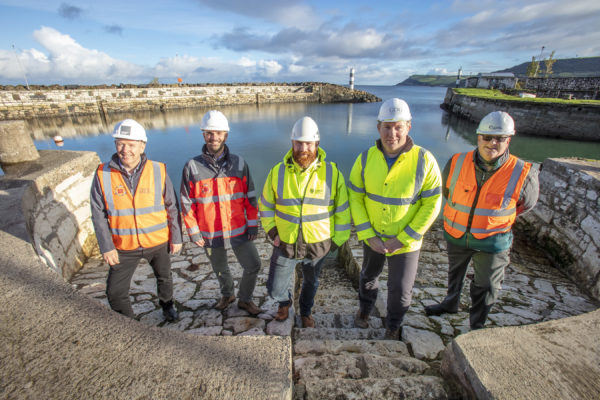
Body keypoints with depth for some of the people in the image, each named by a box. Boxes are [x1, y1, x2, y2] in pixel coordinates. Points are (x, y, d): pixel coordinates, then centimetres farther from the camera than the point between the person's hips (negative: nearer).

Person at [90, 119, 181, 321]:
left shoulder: (158, 171, -11)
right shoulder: (103, 174, -10)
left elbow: (172, 207, -4)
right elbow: (98, 215, -4)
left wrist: (176, 238, -1)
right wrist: (106, 247, -7)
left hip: (158, 242, 0)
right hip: (123, 246, 0)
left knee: (164, 278, 21)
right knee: (115, 292, 9)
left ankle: (167, 305, 51)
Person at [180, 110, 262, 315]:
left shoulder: (239, 163, -4)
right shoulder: (192, 167, -8)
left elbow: (250, 197, -1)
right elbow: (187, 203, -3)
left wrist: (253, 225, -2)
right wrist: (194, 232, -3)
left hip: (239, 231, 0)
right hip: (210, 234, 0)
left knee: (253, 266, 5)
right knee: (220, 269, 20)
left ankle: (245, 299, 33)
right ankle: (227, 294, 50)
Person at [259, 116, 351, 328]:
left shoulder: (332, 172, -11)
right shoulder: (278, 172, -8)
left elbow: (342, 210, -3)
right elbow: (266, 206, 4)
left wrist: (337, 240, -3)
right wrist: (273, 233, -4)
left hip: (318, 245, 0)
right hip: (285, 244, 1)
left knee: (311, 282, 23)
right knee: (275, 288, 11)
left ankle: (305, 312, 54)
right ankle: (285, 301, 48)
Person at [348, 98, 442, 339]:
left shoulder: (424, 161, -18)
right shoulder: (365, 159, -12)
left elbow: (432, 205, -14)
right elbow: (355, 198, -8)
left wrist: (403, 239, -17)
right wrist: (368, 236, -14)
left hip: (405, 242, -2)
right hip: (372, 237, 2)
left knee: (400, 289, 14)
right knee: (369, 276, 25)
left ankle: (393, 326, 45)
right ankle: (365, 308, 56)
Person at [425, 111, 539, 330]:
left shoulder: (522, 174, -20)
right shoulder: (456, 163, -16)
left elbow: (527, 203, 2)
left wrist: (499, 219, 10)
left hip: (492, 240, -2)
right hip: (456, 234, 2)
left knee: (486, 287, 14)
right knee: (455, 273, 26)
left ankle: (476, 326, 39)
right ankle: (451, 303, 54)